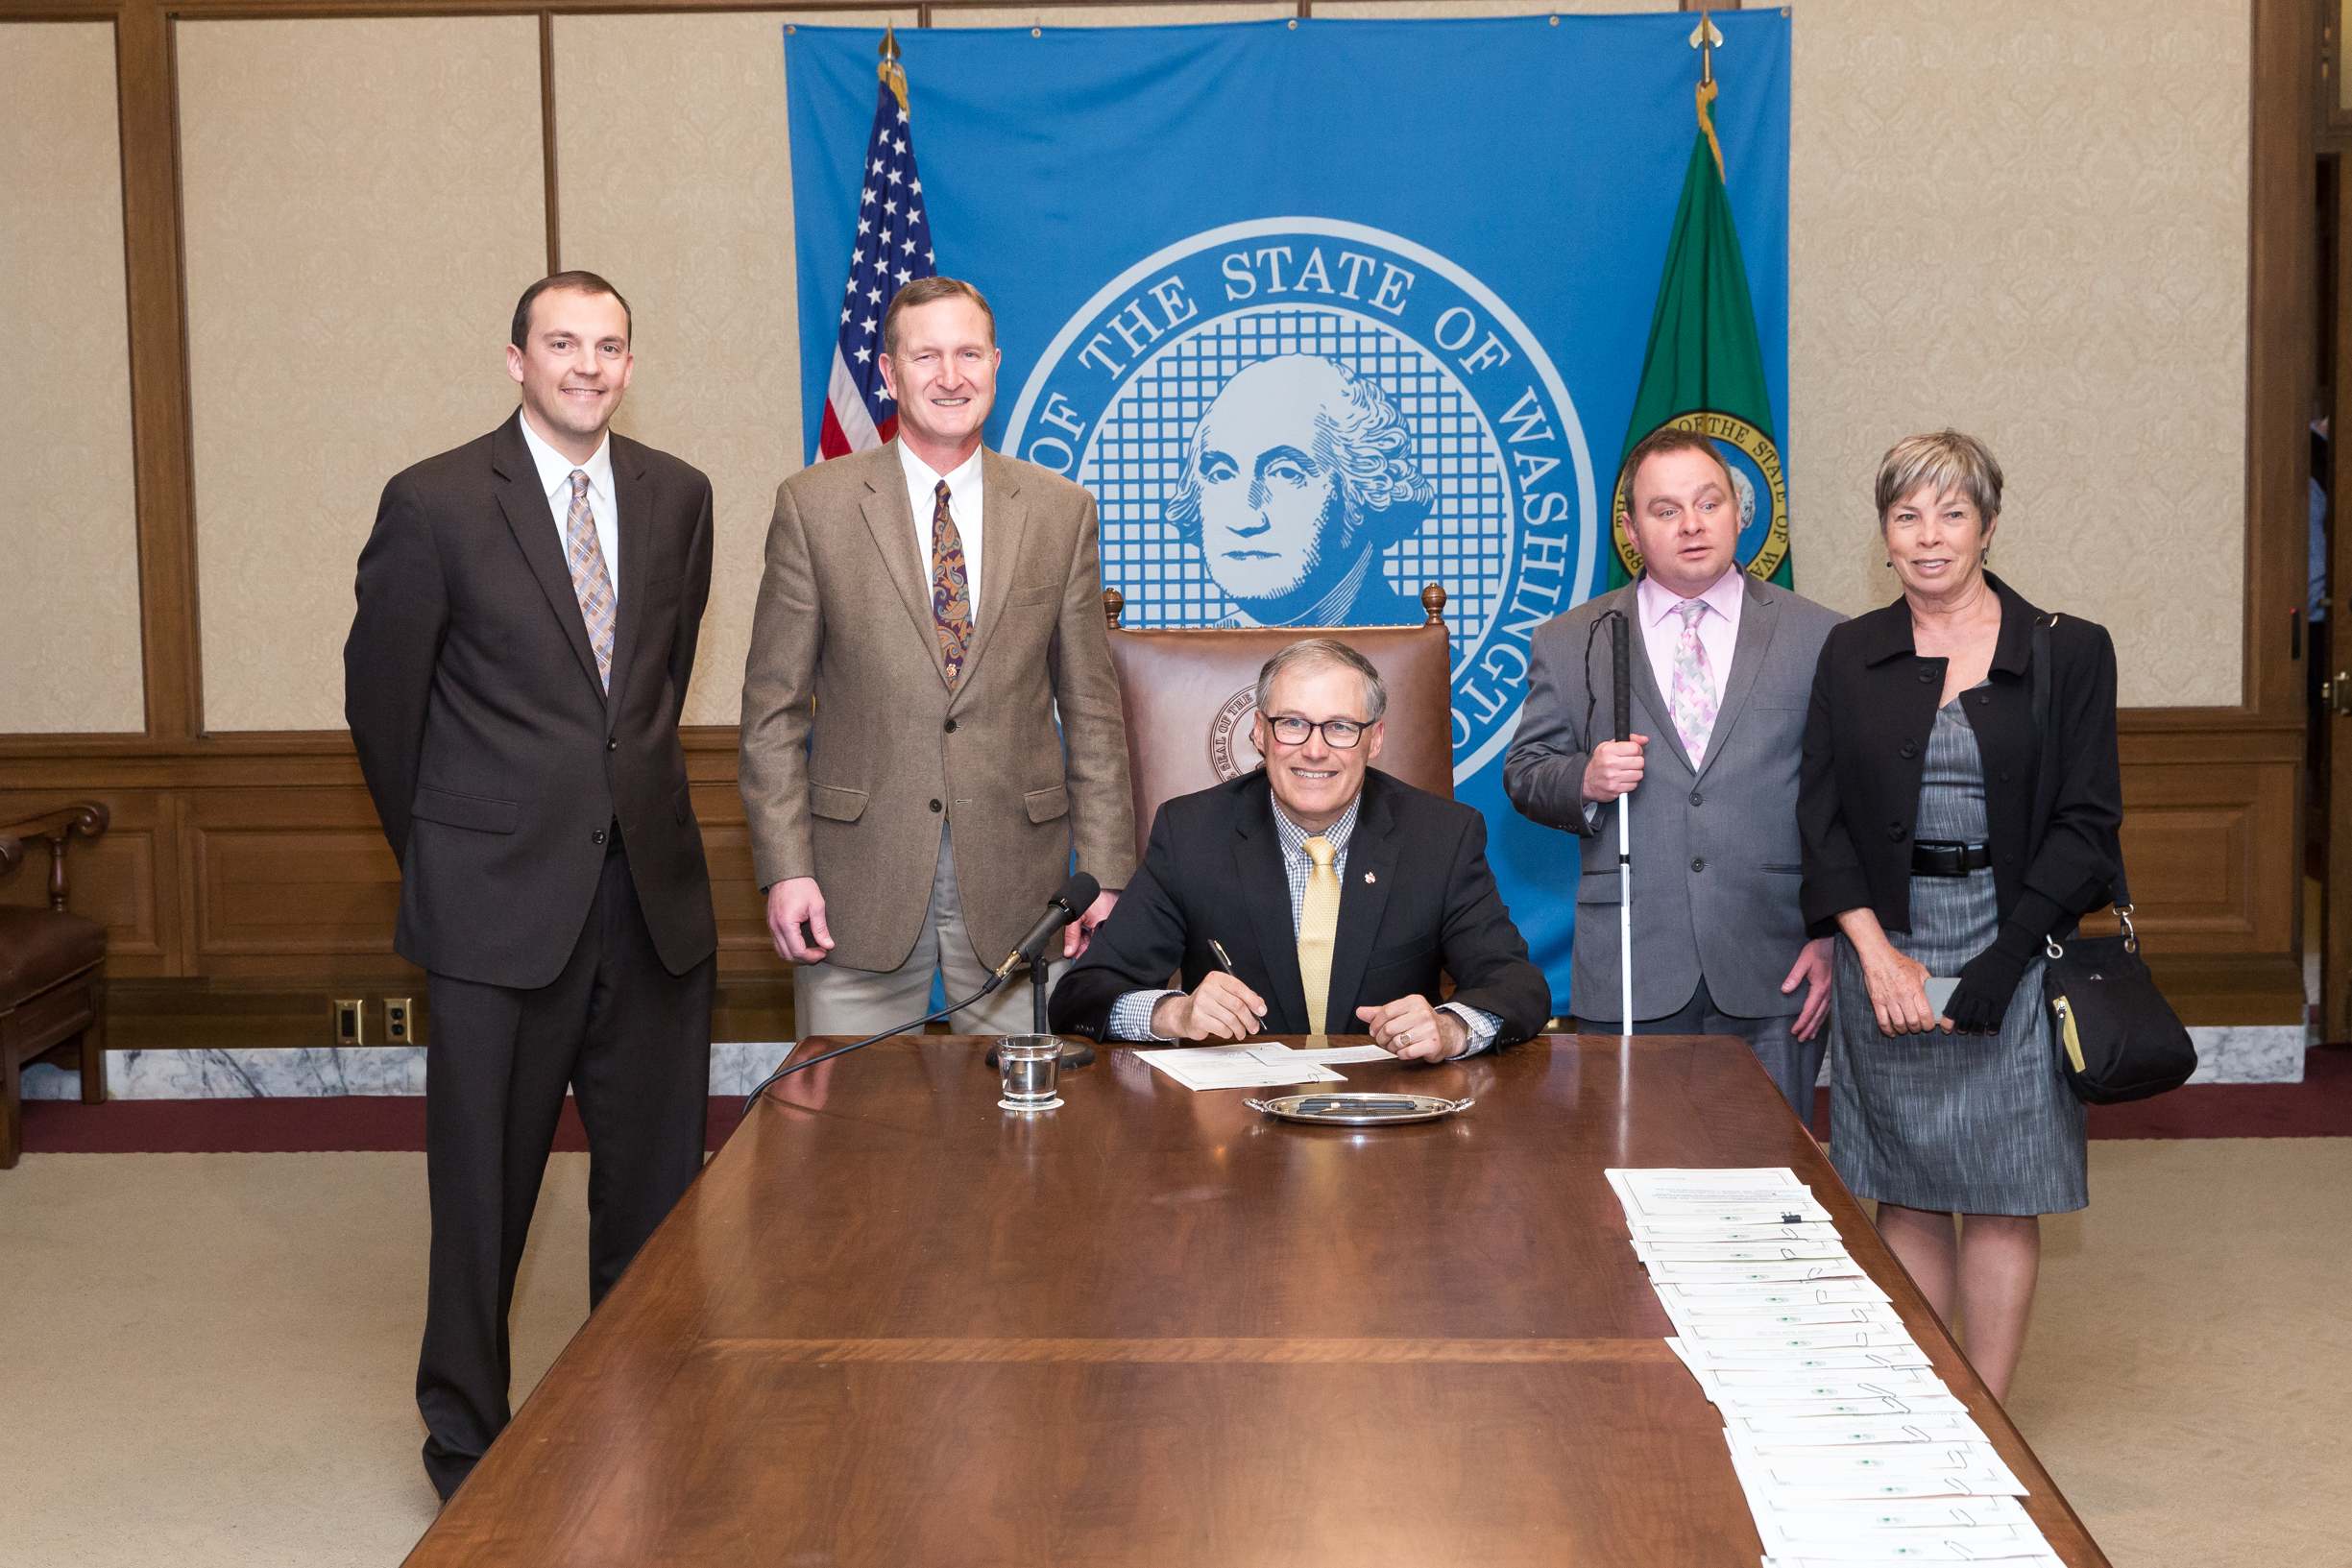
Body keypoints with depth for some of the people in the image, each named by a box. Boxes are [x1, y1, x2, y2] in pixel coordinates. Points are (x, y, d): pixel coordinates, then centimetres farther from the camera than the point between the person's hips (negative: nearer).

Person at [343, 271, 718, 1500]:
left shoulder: (676, 498, 7)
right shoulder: (435, 502, -6)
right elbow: (382, 695, 2)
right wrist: (438, 852, 10)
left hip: (653, 891, 4)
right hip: (500, 895, -4)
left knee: (658, 1180, 10)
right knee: (483, 1189, 5)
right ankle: (468, 1441, 21)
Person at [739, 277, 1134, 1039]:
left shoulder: (1062, 511, 7)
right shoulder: (814, 505, 2)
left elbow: (1091, 709, 8)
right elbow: (774, 706, 2)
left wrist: (1104, 873, 2)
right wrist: (785, 866, -6)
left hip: (1015, 886, 1)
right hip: (859, 890, -1)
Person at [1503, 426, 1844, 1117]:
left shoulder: (1820, 639, 6)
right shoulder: (1568, 643, 9)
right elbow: (1523, 774, 11)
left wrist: (1833, 937, 0)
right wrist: (1584, 781, -10)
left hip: (1773, 980, 0)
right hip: (1628, 979, 1)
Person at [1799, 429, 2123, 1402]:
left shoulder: (2067, 653, -1)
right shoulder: (1849, 656, 6)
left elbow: (2085, 822, -4)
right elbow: (1822, 819, 3)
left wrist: (2000, 960, -13)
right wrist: (1877, 953, -10)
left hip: (2013, 950, -2)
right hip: (1883, 949, 2)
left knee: (2002, 1197, 3)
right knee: (1906, 1197, 6)